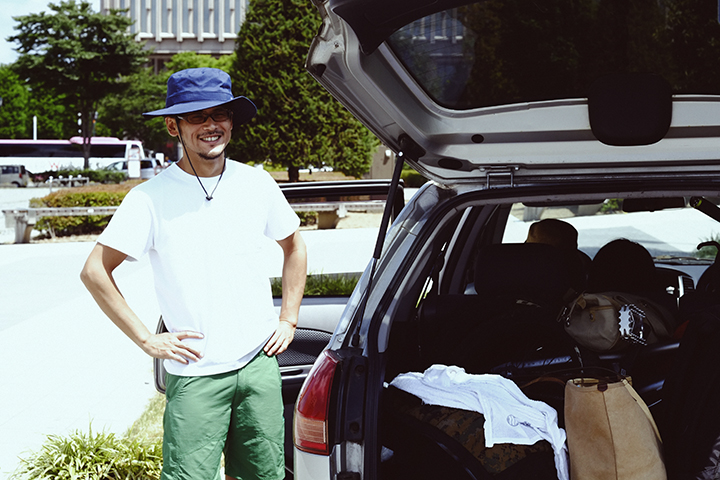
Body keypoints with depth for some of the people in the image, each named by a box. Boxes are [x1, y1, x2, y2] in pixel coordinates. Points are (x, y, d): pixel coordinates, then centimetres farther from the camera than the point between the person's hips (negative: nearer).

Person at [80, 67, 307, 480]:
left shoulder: (257, 185, 4)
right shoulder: (151, 198, -7)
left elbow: (294, 247, 19)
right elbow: (95, 271, -3)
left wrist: (288, 320, 11)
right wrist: (145, 339, -6)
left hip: (260, 364, 3)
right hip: (195, 373, -3)